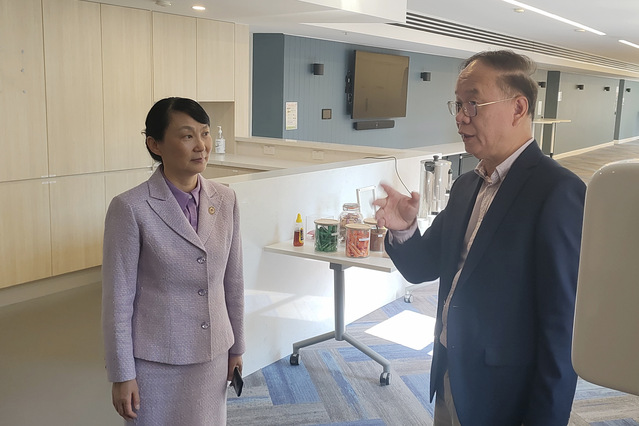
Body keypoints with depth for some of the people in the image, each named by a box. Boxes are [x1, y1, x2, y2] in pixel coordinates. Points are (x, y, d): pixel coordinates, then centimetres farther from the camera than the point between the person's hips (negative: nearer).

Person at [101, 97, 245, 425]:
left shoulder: (225, 200, -2)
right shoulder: (130, 209, -15)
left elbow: (233, 280, 6)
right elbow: (118, 298, -11)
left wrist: (237, 346, 11)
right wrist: (121, 375, -8)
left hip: (212, 354, 4)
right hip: (156, 360, -4)